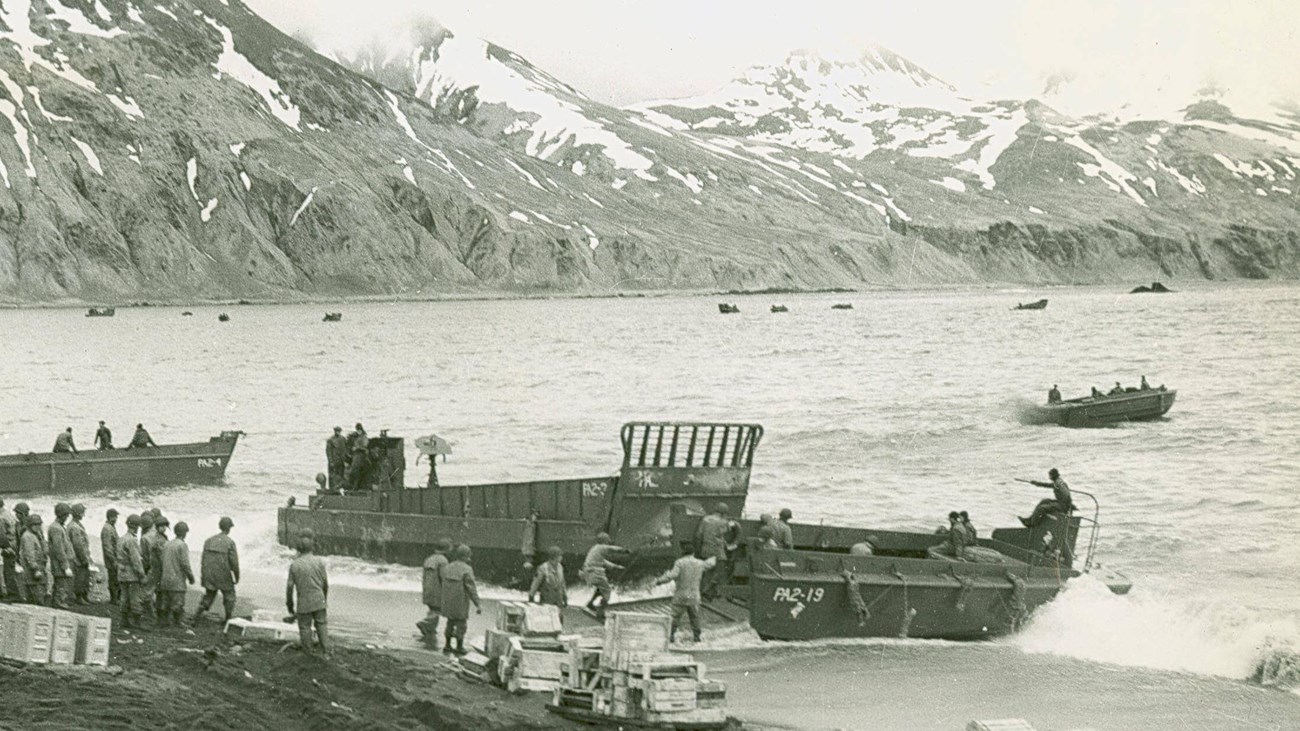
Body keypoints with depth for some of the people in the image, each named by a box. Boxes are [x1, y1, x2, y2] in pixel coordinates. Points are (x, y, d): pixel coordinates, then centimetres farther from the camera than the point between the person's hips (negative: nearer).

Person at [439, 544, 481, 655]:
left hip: (448, 601, 5)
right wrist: (478, 605, -17)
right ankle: (459, 647, 11)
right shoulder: (467, 570, -17)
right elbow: (472, 589, -19)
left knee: (451, 622, 18)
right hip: (461, 603, -5)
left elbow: (444, 585, 8)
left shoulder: (447, 568, 0)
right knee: (461, 623, 7)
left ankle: (447, 645, 20)